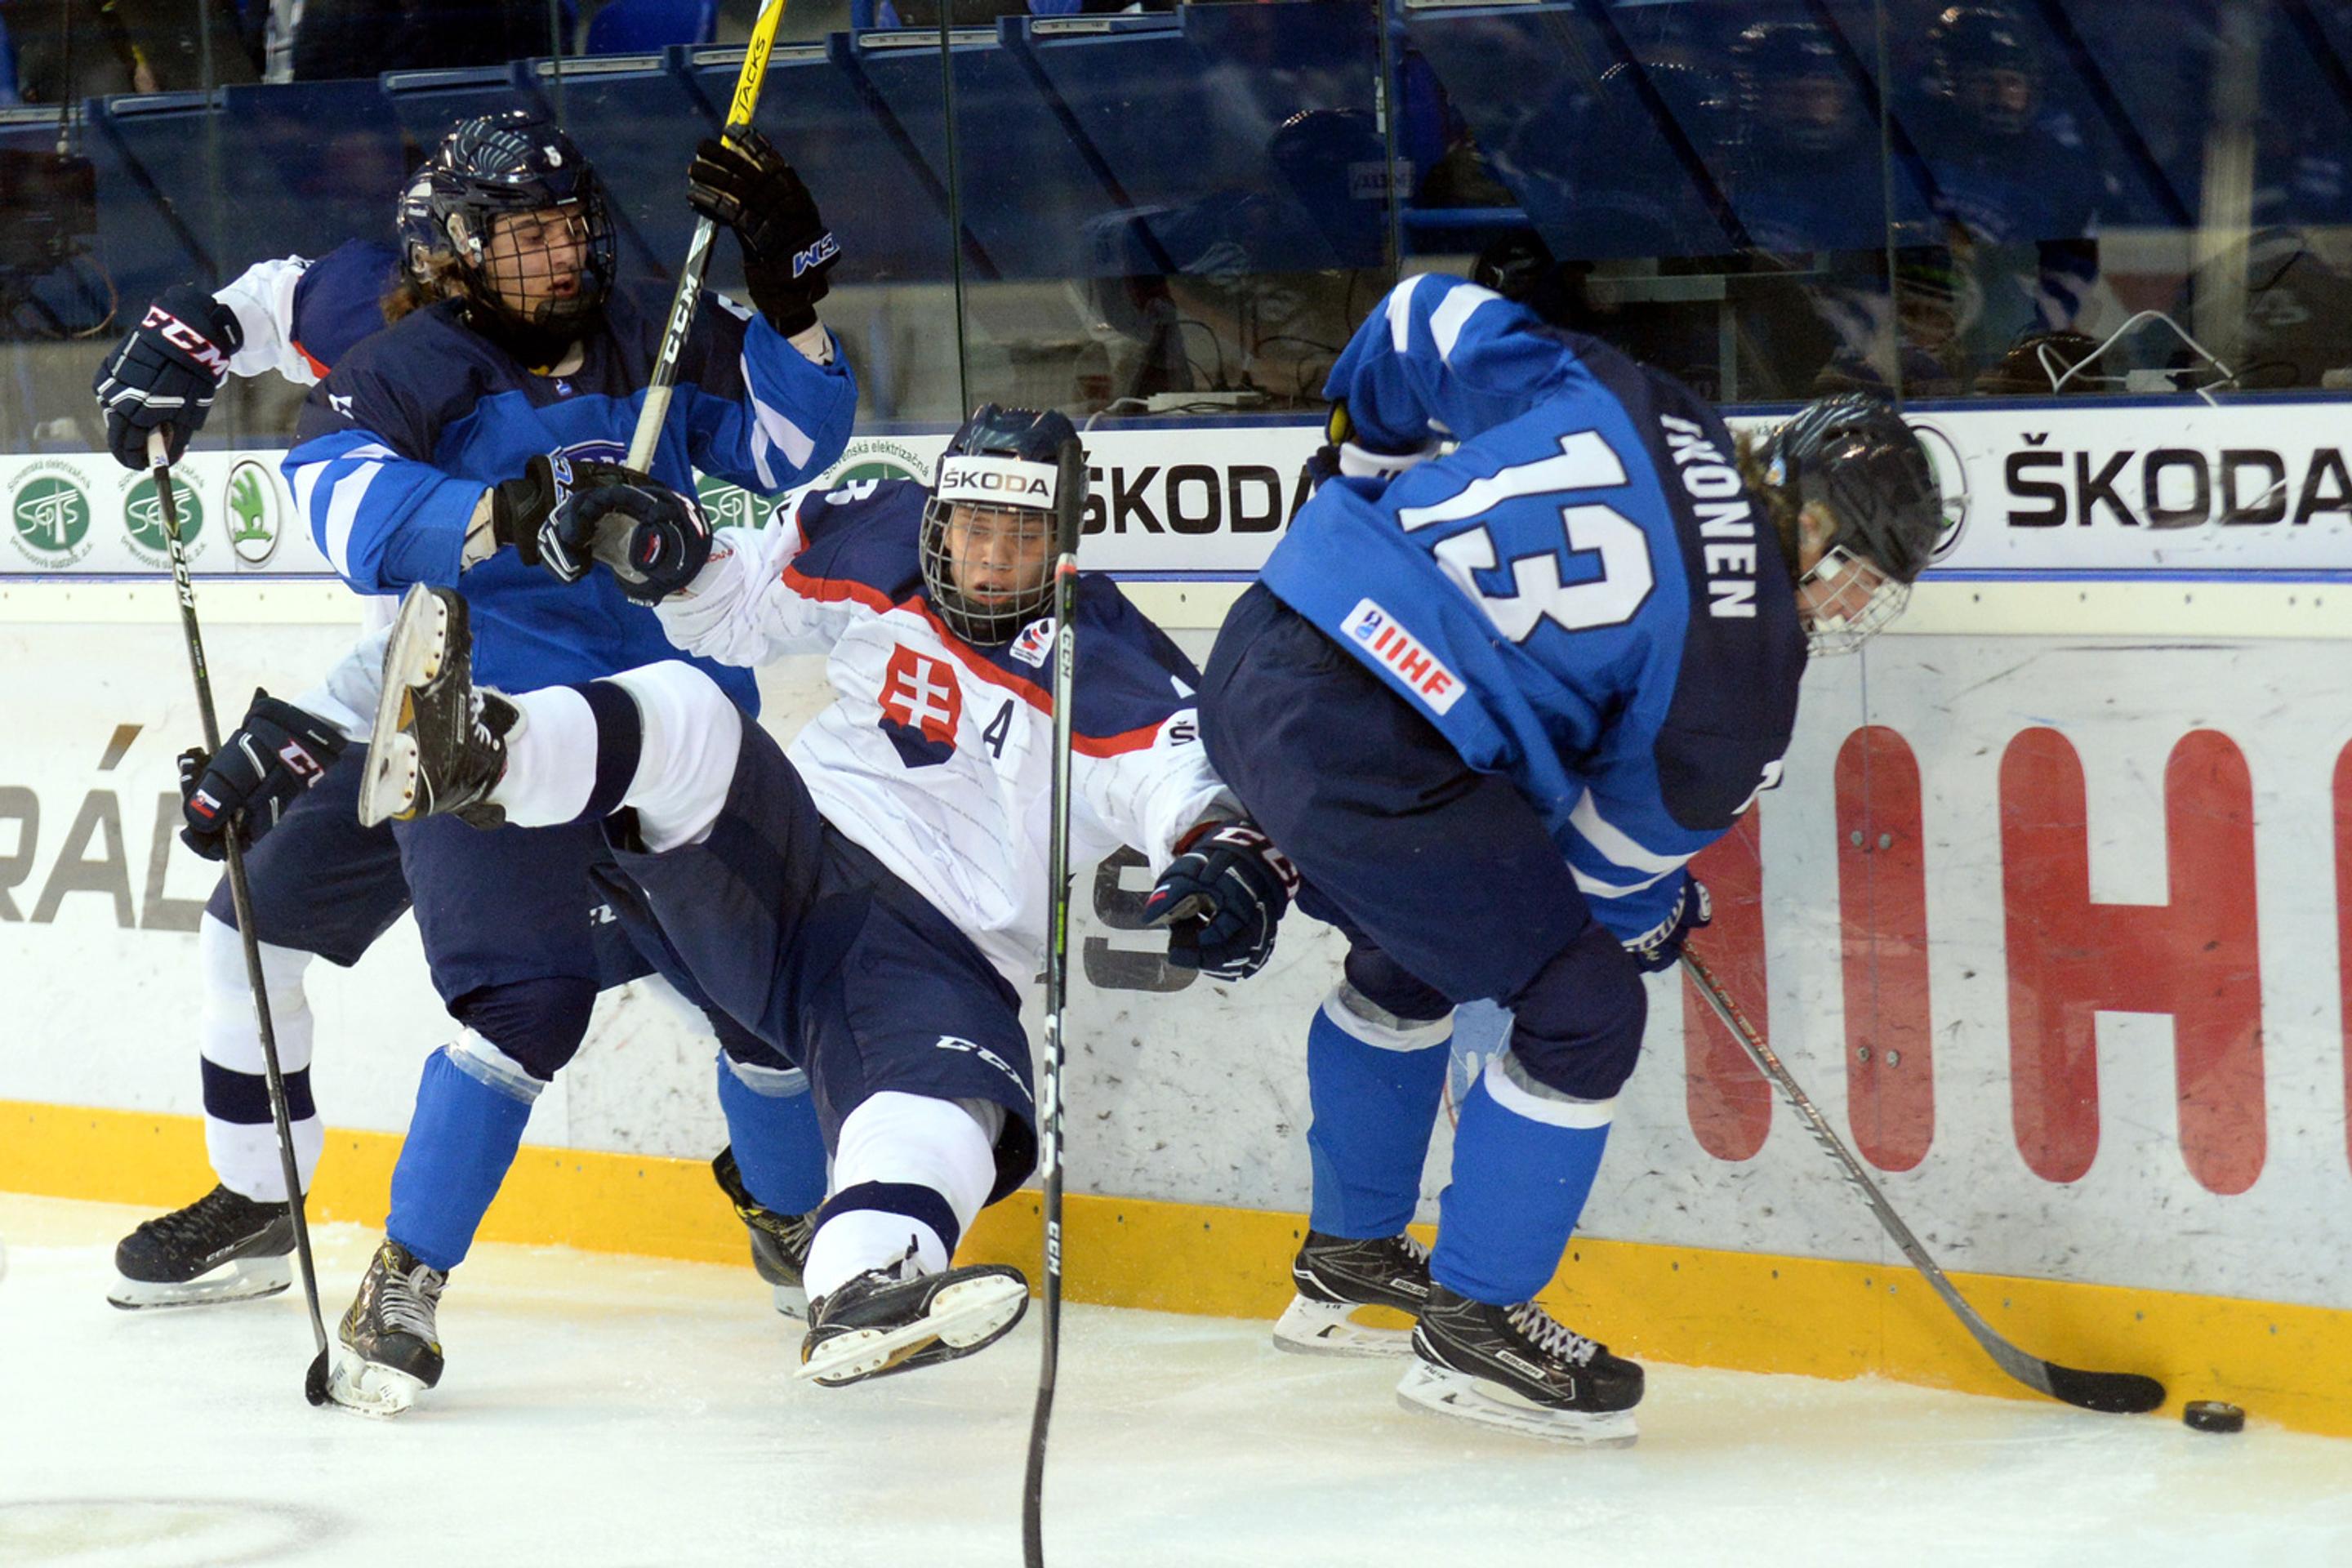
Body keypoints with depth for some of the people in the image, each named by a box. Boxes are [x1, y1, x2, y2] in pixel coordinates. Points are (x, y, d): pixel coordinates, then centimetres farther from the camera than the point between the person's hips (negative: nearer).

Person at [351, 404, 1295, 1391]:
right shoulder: (879, 544, 9)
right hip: (788, 854, 2)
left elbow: (1195, 781, -11)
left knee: (952, 1104, -34)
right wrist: (666, 540, 1)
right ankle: (468, 753, -55)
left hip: (940, 959, -2)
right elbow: (726, 609, 21)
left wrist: (1231, 860, -34)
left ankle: (861, 1292, -64)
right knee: (685, 717, -25)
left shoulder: (1113, 671, 0)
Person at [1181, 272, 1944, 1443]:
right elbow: (1611, 866, 4)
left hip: (1257, 659, 9)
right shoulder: (1739, 666, -8)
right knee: (1583, 1005, 2)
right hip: (1369, 755, -9)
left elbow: (1428, 319, 17)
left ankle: (1347, 1260, 49)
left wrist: (1373, 458, 34)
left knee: (1411, 957, 32)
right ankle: (1470, 1327, 14)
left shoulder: (1620, 405, 7)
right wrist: (1659, 920, 27)